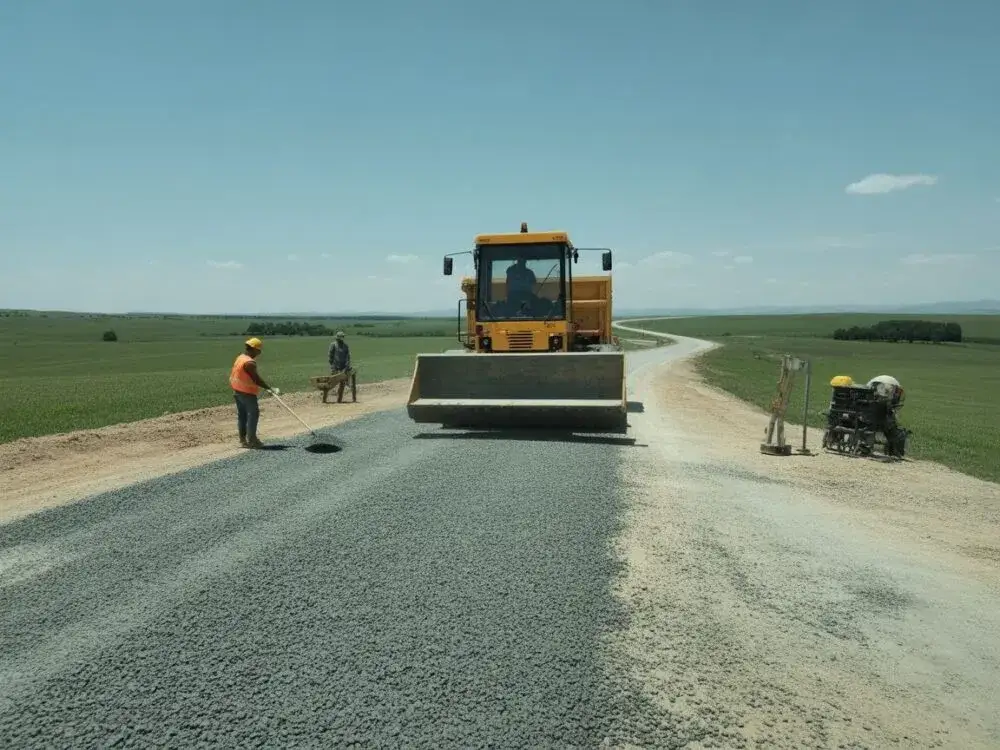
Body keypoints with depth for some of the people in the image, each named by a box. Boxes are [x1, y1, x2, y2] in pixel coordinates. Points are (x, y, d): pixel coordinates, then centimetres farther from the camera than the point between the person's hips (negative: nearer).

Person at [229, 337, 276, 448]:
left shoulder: (240, 358, 10)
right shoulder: (250, 362, -20)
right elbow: (256, 379, -23)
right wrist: (269, 388, -19)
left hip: (237, 391, 10)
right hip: (247, 393, -10)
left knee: (242, 414, 13)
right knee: (253, 414, -4)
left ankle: (243, 439, 18)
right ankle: (251, 440, -4)